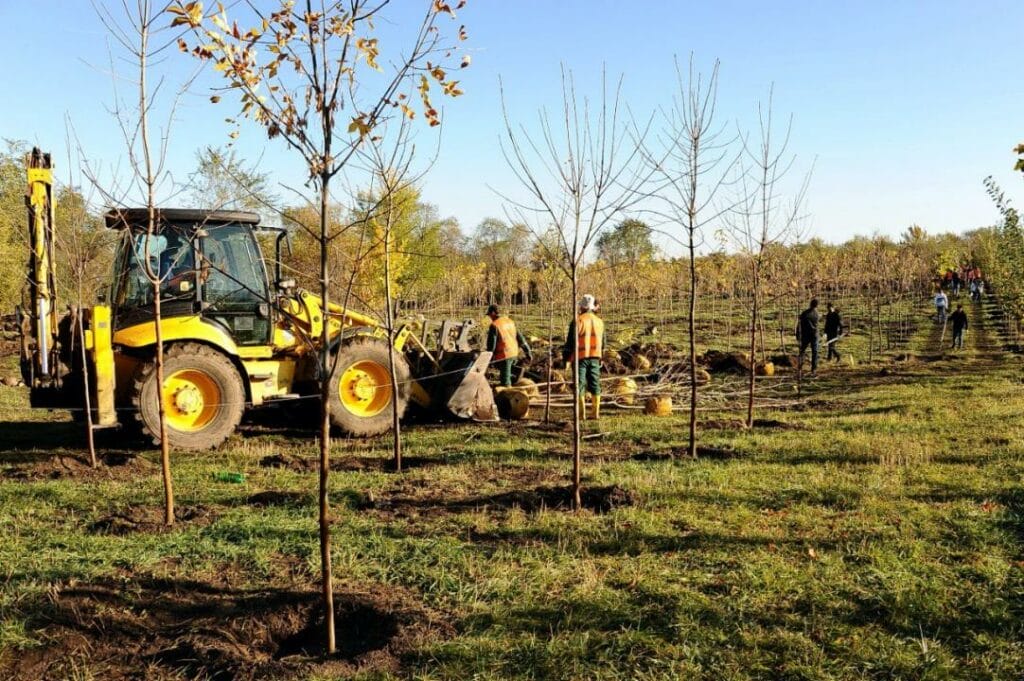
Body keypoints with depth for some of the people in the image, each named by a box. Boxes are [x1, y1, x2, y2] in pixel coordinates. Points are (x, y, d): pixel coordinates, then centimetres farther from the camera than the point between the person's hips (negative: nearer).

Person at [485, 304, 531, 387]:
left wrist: (489, 358, 0)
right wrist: (527, 352, 15)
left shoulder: (494, 325, -13)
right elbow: (520, 338, 11)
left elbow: (491, 343, -12)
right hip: (514, 354, 7)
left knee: (505, 381, -1)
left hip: (504, 355, -7)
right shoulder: (510, 322, 9)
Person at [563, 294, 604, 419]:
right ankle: (596, 413, 11)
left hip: (580, 357, -5)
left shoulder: (578, 321, -9)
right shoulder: (599, 321, 8)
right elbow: (602, 342, 16)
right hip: (595, 357, 5)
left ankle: (582, 413, -2)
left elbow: (571, 341, -9)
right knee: (595, 384, 10)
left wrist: (566, 357, -1)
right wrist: (601, 357, 25)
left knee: (580, 385, 0)